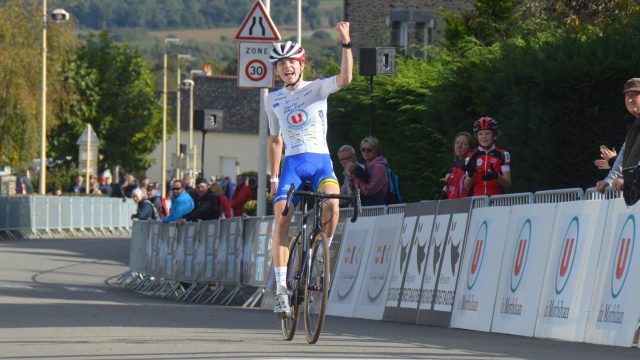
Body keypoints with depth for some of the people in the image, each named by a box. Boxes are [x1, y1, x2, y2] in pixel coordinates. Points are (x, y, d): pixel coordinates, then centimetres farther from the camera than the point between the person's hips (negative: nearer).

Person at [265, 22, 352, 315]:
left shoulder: (317, 88, 4)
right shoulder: (273, 101, 14)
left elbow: (345, 78, -15)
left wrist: (346, 44, -26)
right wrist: (273, 176, 18)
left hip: (320, 161, -2)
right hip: (291, 164, 2)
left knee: (332, 203, -32)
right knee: (281, 219, -17)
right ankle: (281, 288, -17)